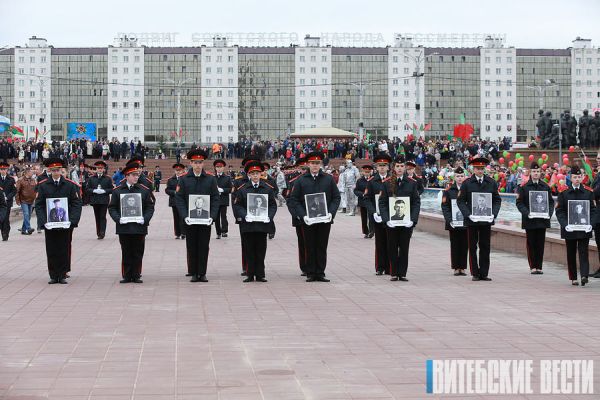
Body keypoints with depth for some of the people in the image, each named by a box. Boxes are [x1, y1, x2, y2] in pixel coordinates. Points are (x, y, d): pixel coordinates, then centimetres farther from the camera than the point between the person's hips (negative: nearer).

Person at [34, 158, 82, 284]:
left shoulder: (71, 185, 1)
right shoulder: (43, 186, 2)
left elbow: (77, 204, 0)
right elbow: (39, 205, 1)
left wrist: (72, 221, -13)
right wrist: (43, 221, -11)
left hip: (66, 225, 0)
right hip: (49, 225, 0)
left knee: (64, 250, 2)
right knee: (51, 251, 4)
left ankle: (62, 275, 10)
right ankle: (53, 276, 11)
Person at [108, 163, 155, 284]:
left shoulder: (145, 190, 5)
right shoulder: (117, 190, 4)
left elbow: (150, 207, 6)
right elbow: (112, 208, 5)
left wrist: (145, 219, -10)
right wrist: (118, 219, -11)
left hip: (139, 227, 0)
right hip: (124, 227, 0)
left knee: (138, 254, 4)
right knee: (126, 253, 6)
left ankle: (136, 276, 13)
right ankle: (126, 276, 13)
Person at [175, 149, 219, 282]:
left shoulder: (211, 179, 5)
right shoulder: (184, 179, 2)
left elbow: (215, 199, 3)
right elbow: (179, 199, -1)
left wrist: (212, 216, -9)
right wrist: (185, 216, -12)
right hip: (190, 220, 0)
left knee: (204, 246, 2)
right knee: (191, 247, 3)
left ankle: (202, 273, 8)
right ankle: (193, 273, 10)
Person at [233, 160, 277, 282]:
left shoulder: (268, 188, 7)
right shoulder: (242, 189, 4)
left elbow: (273, 205, 7)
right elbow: (237, 205, 0)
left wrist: (269, 216, -9)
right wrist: (245, 215, -14)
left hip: (263, 223, 1)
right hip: (248, 224, -1)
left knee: (261, 250, 4)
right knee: (249, 250, 3)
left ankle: (260, 274, 10)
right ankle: (250, 275, 9)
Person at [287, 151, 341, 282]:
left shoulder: (329, 179, 6)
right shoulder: (301, 181, 3)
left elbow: (336, 197, 7)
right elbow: (293, 200, 1)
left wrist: (331, 213, -8)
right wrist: (302, 215, -11)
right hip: (308, 220, -1)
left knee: (322, 247, 4)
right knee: (310, 247, 3)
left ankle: (320, 273, 11)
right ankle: (311, 274, 10)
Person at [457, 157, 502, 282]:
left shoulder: (492, 183, 7)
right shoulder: (467, 183, 1)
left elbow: (497, 200, 10)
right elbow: (460, 201, 0)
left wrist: (493, 214, -6)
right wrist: (468, 214, -13)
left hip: (486, 220, 2)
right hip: (472, 220, -2)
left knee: (485, 247, 4)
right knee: (472, 247, 3)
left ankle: (484, 273, 10)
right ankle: (475, 273, 9)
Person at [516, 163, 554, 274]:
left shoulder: (546, 187, 9)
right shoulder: (524, 186, 1)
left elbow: (551, 202, 12)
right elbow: (519, 202, -2)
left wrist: (549, 213, -5)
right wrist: (526, 213, -16)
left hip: (542, 220, 2)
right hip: (529, 220, -2)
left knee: (540, 244, 4)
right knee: (531, 244, 2)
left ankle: (539, 266, 10)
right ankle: (532, 266, 8)